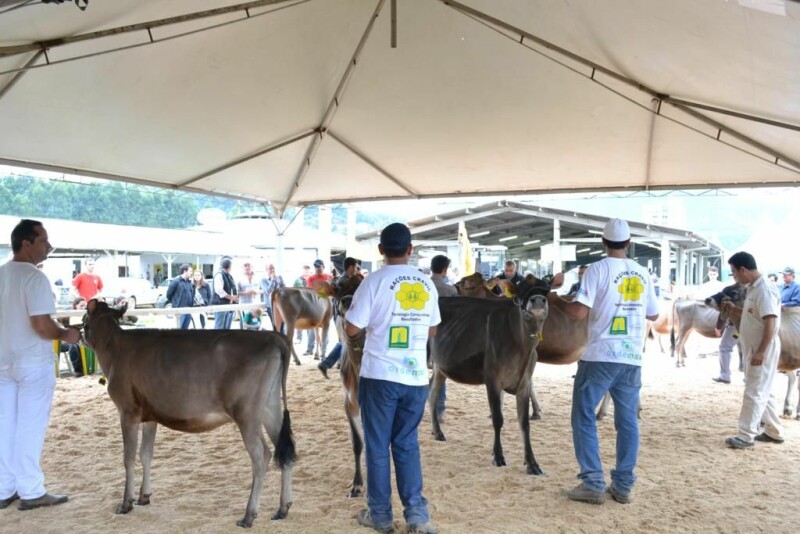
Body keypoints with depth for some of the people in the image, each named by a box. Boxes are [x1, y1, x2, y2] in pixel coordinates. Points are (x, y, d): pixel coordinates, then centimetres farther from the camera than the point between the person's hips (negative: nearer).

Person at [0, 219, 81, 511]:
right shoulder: (34, 277, -17)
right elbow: (41, 325, -24)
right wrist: (65, 334, -7)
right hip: (33, 363, -7)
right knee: (29, 428, 1)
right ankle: (31, 492, 9)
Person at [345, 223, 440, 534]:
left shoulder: (375, 281, -8)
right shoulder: (427, 284, 5)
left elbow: (351, 329, -7)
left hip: (379, 375, -3)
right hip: (415, 377, 4)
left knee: (378, 446, 9)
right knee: (408, 444, 14)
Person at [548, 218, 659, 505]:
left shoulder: (597, 269, -7)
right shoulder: (643, 274, 8)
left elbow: (579, 312, -15)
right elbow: (654, 314, 18)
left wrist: (556, 300, 2)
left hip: (600, 357, -4)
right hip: (632, 359, 5)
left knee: (583, 417, 5)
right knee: (627, 421, 11)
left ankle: (593, 484, 3)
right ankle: (623, 486, 15)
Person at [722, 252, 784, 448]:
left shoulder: (765, 289, -19)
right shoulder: (753, 289, 11)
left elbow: (771, 322, -24)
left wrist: (761, 351, -26)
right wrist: (734, 310, 10)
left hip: (763, 350, -10)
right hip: (754, 349, 10)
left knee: (754, 393, -4)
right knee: (764, 392, 17)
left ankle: (745, 436, 1)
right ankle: (774, 432, 28)